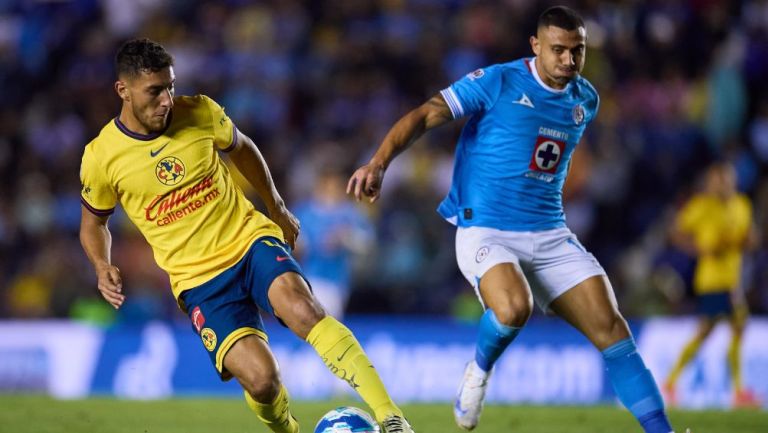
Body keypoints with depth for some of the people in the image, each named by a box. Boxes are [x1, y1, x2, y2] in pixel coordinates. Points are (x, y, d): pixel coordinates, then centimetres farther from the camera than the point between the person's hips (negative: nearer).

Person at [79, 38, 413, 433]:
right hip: (198, 279, -1)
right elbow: (93, 222, 11)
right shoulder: (101, 157, -7)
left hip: (250, 238, 1)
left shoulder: (199, 112, -4)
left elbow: (240, 148, 18)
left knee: (301, 308, -32)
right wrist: (102, 267, -8)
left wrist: (277, 208, 25)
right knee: (259, 378, -21)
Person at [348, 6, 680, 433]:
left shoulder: (586, 100, 10)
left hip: (551, 235, 5)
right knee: (514, 308, -34)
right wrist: (379, 164, -26)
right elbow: (424, 116, -11)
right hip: (486, 233, -5)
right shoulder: (498, 82, -8)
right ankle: (480, 371, 0)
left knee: (611, 327, -8)